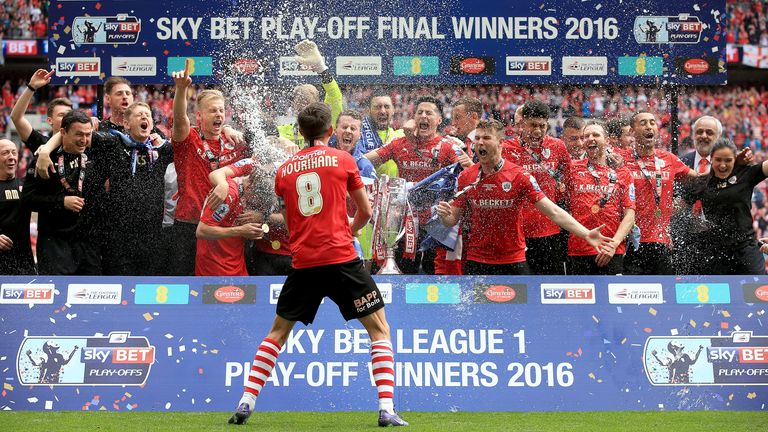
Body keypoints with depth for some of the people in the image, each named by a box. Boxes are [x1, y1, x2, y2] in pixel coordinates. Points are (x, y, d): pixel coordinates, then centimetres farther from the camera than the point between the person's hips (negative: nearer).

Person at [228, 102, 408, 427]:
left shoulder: (284, 170, 12)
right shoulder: (342, 160, 2)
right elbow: (365, 212, 9)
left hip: (303, 263, 3)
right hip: (341, 258, -3)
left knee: (277, 332, 19)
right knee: (379, 329, 5)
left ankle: (246, 403, 12)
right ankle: (387, 409, -8)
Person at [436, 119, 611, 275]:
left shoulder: (519, 176, -8)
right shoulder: (465, 177, 1)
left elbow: (553, 212, -11)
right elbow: (453, 219, 7)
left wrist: (586, 234, -21)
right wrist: (444, 215, -17)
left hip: (513, 262, -2)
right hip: (476, 263, 2)